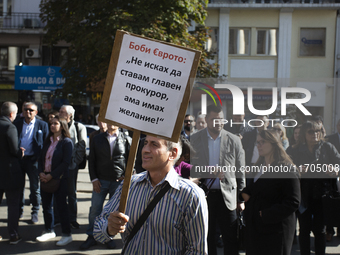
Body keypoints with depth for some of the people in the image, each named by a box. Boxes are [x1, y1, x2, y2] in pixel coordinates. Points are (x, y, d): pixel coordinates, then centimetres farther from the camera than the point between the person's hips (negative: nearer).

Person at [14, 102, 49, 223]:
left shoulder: (42, 125, 2)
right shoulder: (17, 124, 10)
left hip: (33, 160, -3)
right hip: (18, 159, 3)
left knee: (35, 188, 2)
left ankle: (35, 213, 14)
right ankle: (19, 211, 25)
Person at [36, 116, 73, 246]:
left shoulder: (66, 142, -7)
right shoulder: (47, 141, 13)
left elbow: (66, 162, -14)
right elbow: (41, 158, 14)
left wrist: (51, 175, -16)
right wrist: (41, 173, -4)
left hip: (59, 178, -7)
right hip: (45, 177, 7)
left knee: (61, 206, -3)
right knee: (46, 205, 11)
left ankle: (66, 234, 5)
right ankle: (49, 231, 25)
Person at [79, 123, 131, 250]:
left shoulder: (127, 139, 3)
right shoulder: (97, 139, 8)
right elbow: (92, 160, 8)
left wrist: (126, 176, -4)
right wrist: (94, 179, -1)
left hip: (119, 181, -1)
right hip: (100, 181, 1)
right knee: (95, 209, 1)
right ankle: (91, 236, 13)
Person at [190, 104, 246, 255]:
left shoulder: (234, 141, 0)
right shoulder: (195, 139, 2)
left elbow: (240, 172, 3)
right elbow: (191, 168, 5)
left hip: (227, 195, -1)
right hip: (203, 194, 1)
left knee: (231, 240, 1)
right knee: (207, 238, 10)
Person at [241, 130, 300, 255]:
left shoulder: (286, 169, -12)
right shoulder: (258, 167, 14)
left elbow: (293, 202, -17)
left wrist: (265, 214, -20)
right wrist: (245, 193, 3)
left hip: (275, 229, -7)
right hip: (254, 227, 7)